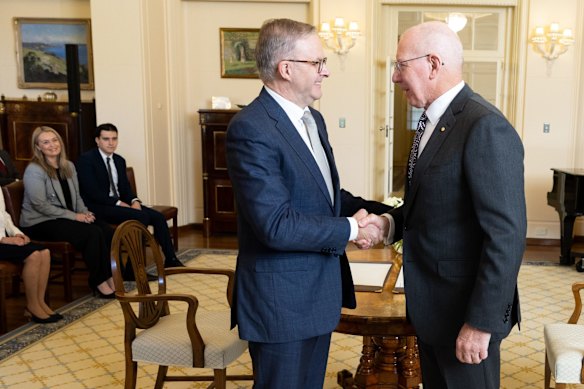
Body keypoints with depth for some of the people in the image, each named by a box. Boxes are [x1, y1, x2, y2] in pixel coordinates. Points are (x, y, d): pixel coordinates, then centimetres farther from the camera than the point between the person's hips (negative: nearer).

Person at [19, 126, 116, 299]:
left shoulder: (69, 166, 12)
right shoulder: (34, 170, -11)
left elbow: (76, 196, 16)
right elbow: (40, 205, -17)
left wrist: (84, 212, -5)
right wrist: (74, 216, -19)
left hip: (66, 217, 7)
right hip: (41, 222, -7)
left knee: (107, 231, -20)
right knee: (93, 233, -28)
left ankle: (109, 277, -14)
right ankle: (98, 282, -15)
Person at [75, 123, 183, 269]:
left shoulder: (119, 160, 14)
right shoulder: (86, 159, -8)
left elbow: (125, 188, 13)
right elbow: (92, 192, -17)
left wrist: (135, 201, -9)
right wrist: (119, 203, -20)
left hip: (119, 203, 7)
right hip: (99, 207, -7)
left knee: (158, 217, -11)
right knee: (141, 217, -28)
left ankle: (171, 260, -4)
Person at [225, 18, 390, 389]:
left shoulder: (313, 118, 9)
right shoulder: (251, 129, -21)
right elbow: (277, 225, -27)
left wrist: (377, 210, -1)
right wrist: (351, 229, -17)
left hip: (319, 291, 9)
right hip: (282, 300, -9)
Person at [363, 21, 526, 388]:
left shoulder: (486, 127, -21)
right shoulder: (434, 120, 8)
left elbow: (506, 235, -23)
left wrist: (481, 322, -21)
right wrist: (390, 223, -3)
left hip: (465, 308, -8)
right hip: (431, 303, 8)